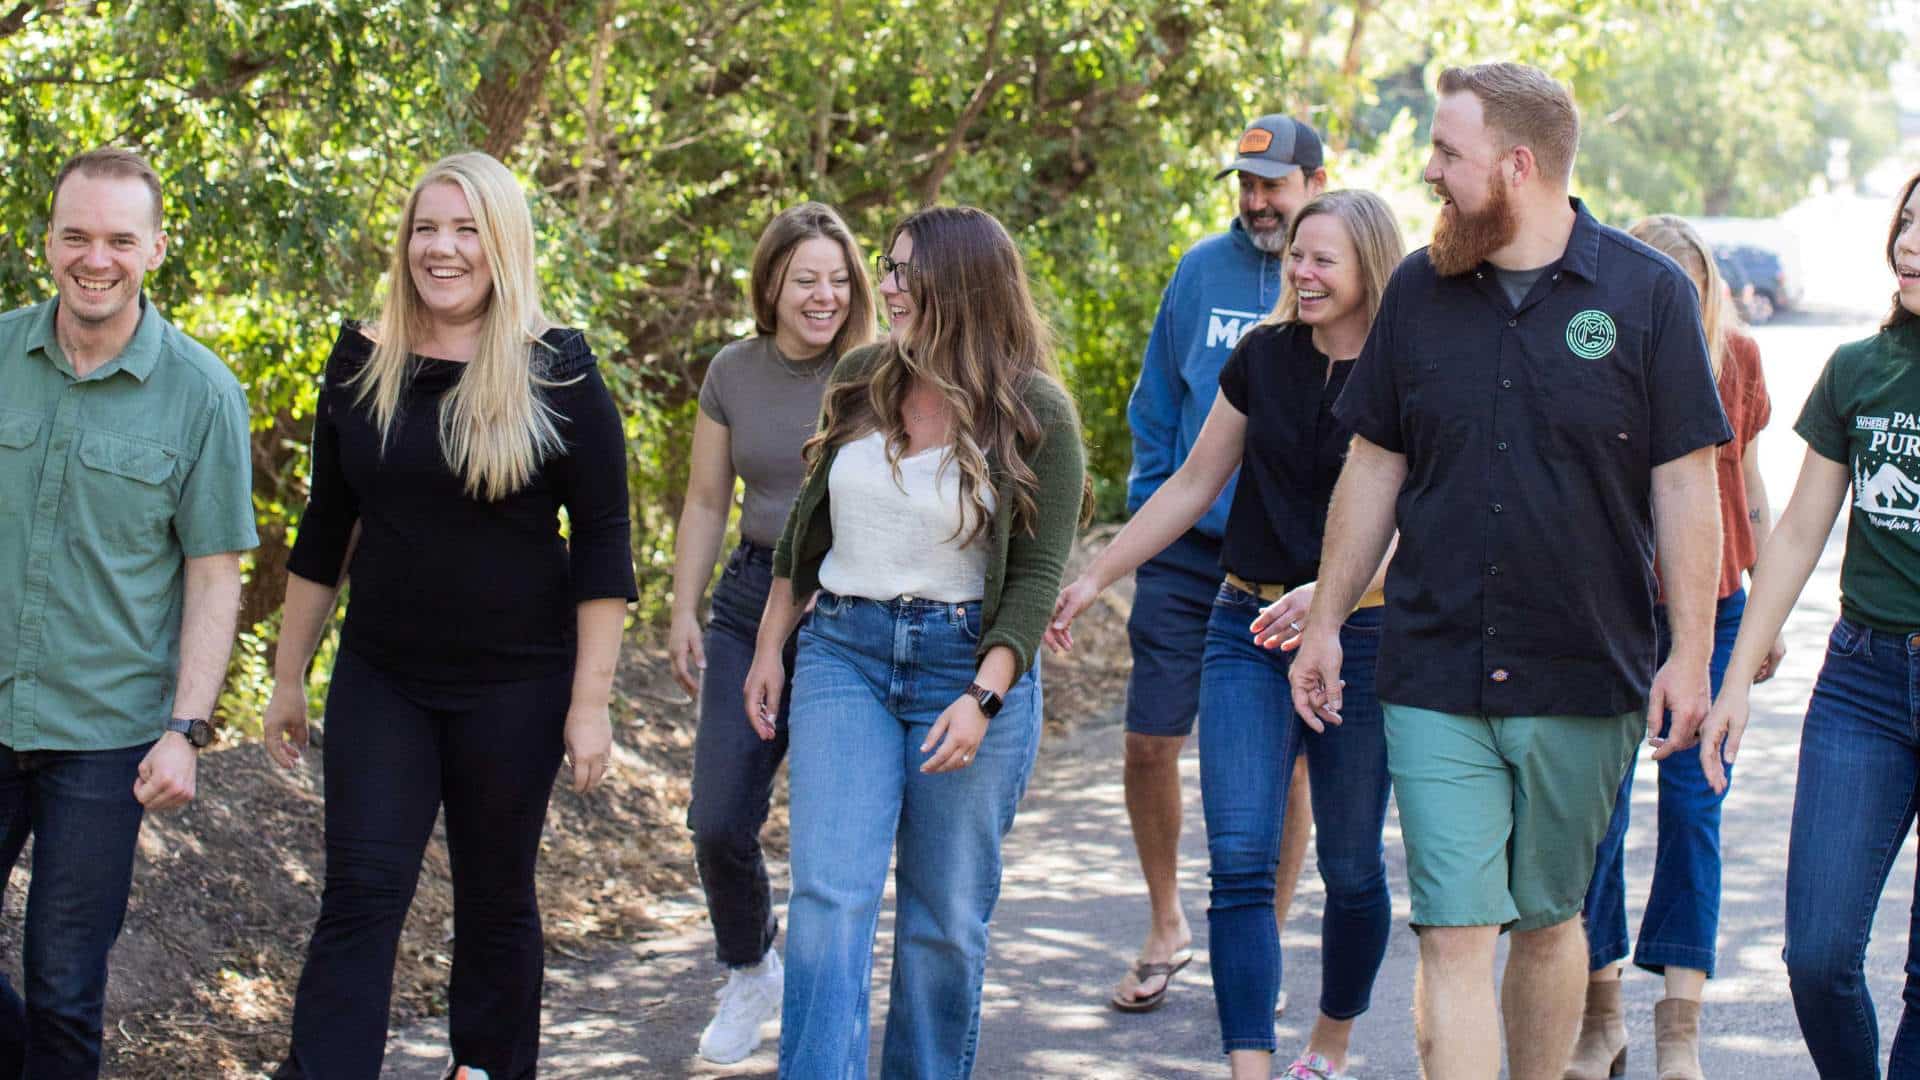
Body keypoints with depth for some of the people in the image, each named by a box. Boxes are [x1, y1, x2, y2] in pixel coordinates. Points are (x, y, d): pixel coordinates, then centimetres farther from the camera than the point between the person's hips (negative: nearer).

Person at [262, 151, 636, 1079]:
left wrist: (590, 702, -10)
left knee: (496, 900, 10)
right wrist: (288, 675, 12)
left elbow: (602, 544, -7)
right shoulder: (363, 362, 3)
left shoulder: (554, 372, -7)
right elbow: (324, 531, 11)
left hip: (514, 686, -2)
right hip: (381, 679, 2)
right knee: (361, 892, -6)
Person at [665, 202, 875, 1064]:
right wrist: (683, 612, 8)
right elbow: (707, 502, 12)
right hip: (753, 601, 3)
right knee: (718, 822, 0)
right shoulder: (733, 373, 5)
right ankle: (749, 973, 27)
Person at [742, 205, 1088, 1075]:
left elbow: (1037, 573, -9)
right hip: (844, 653, 3)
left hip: (969, 661, -3)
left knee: (946, 919, 5)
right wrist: (770, 646, 13)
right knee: (829, 896, -9)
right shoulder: (861, 379, 4)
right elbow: (806, 525, 14)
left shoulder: (1035, 412, -7)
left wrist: (982, 698, -17)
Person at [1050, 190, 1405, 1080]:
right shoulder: (1263, 356, 5)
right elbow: (1192, 485, 12)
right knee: (1239, 861, -9)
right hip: (1247, 629, 3)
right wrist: (1094, 578, 9)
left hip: (1359, 638, -3)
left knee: (1351, 867, 9)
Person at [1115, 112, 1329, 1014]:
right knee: (1150, 744, 2)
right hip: (1187, 552, 2)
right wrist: (1151, 509, 5)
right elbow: (1156, 401, 12)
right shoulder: (1203, 270, 4)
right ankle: (1166, 927, 24)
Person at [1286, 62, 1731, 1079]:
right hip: (1433, 679, 1)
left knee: (1548, 921, 13)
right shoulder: (1420, 289, 5)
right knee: (1454, 933, -5)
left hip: (1585, 681, -1)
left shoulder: (1648, 292, -3)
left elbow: (1684, 487, -3)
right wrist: (1324, 621, 11)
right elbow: (1373, 469, 12)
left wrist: (1691, 652, -7)